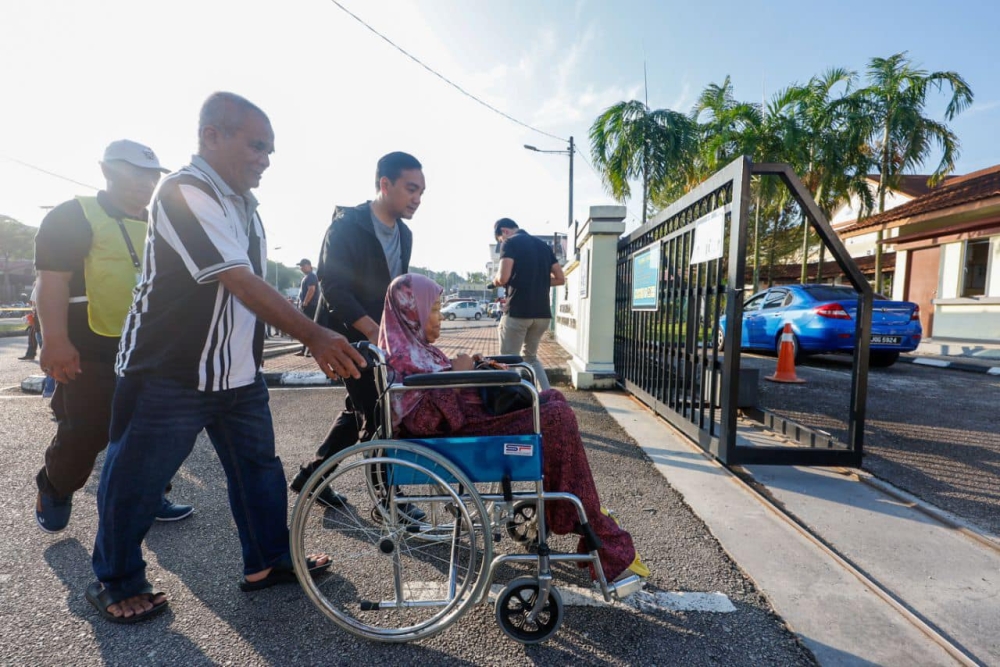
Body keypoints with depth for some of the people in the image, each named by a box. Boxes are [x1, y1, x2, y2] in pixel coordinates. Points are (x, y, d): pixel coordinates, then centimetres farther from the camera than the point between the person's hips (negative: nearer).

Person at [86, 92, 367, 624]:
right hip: (168, 375, -8)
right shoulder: (184, 193, -17)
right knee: (134, 481, 9)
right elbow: (241, 283, -29)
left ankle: (268, 561, 29)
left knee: (259, 466, 13)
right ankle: (116, 583, 32)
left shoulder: (243, 202, 10)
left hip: (238, 373, 8)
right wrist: (314, 336, -35)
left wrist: (315, 339, 14)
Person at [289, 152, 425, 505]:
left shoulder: (404, 234, 9)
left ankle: (309, 475, 30)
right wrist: (373, 331, -28)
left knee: (360, 411, 15)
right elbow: (334, 288, -21)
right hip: (350, 337, -8)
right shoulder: (346, 225, -14)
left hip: (380, 337, 8)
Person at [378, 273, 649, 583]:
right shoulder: (400, 357, -15)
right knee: (556, 417, -16)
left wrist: (463, 371, 4)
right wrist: (456, 375, -18)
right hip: (459, 432, -10)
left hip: (465, 416, 10)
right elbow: (422, 420, -24)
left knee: (553, 399, 7)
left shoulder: (415, 347, 16)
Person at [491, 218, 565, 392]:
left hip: (517, 311, -7)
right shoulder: (543, 245, 16)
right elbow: (560, 278, 15)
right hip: (542, 312, 7)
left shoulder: (510, 243, -3)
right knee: (530, 356, 23)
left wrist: (496, 282, 6)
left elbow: (503, 278, -15)